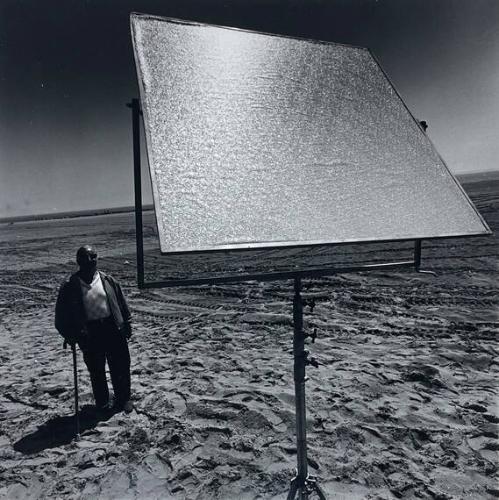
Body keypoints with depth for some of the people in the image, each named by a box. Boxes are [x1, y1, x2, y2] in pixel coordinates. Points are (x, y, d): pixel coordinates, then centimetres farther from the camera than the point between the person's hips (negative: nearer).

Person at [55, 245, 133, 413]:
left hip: (113, 329, 2)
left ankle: (123, 399, 27)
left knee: (120, 367, 7)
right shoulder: (70, 286, -5)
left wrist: (127, 324, 8)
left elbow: (121, 303, 9)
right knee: (96, 370, 12)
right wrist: (69, 335, -3)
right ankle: (102, 403, 31)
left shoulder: (108, 280, 2)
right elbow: (62, 314, 1)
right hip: (89, 334, -1)